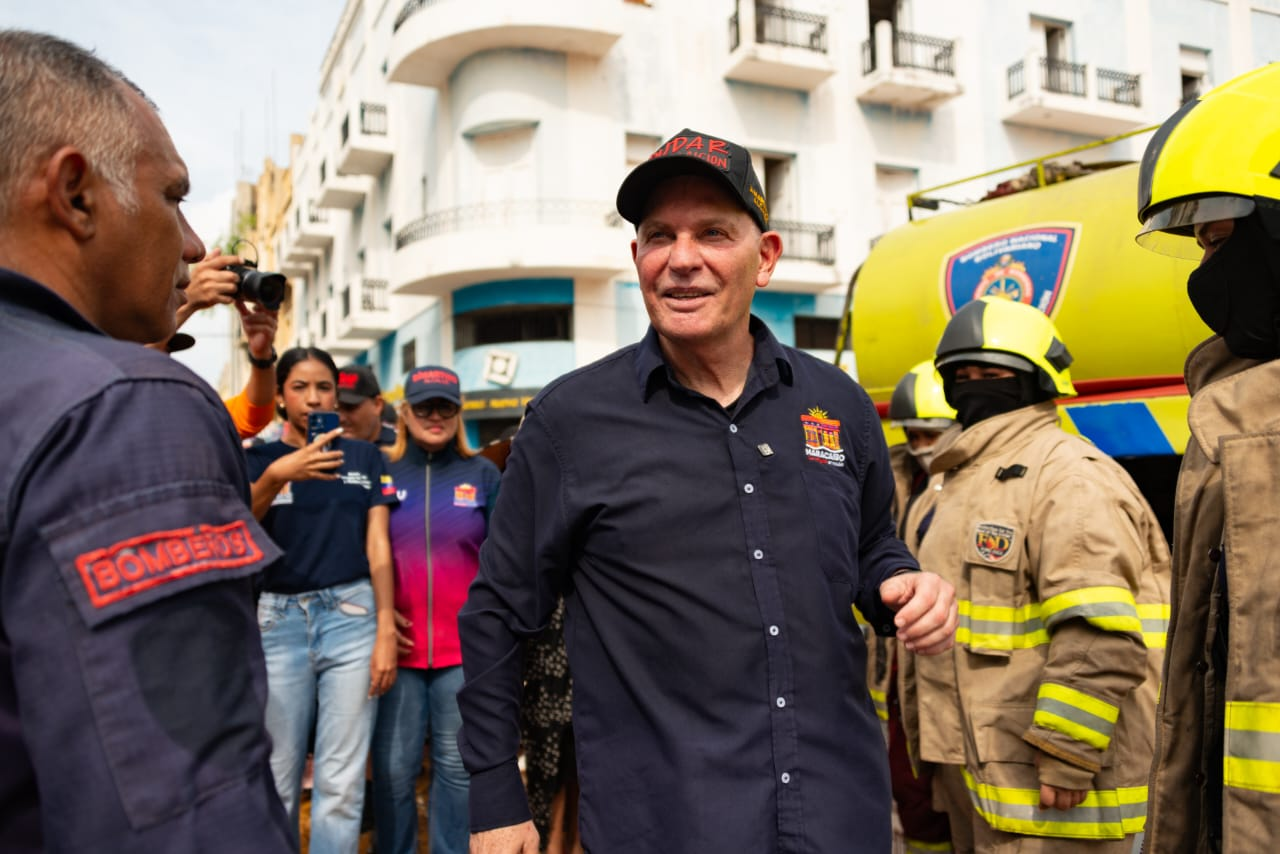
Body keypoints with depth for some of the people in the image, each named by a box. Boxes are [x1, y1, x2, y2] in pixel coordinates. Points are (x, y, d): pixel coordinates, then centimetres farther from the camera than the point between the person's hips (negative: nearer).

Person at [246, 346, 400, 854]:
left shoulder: (364, 457, 8)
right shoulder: (259, 459, 7)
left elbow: (378, 544, 3)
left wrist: (386, 630, -5)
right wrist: (274, 478, -30)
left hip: (352, 616, 0)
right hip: (279, 621, 1)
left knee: (341, 781, 0)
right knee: (277, 777, 8)